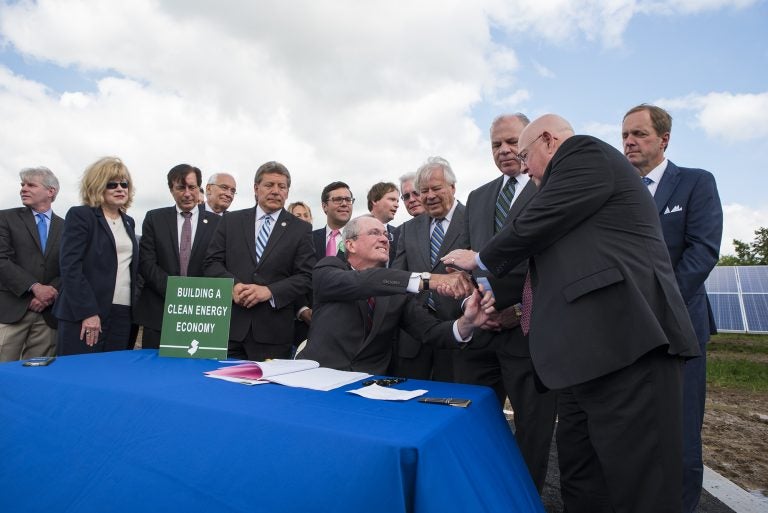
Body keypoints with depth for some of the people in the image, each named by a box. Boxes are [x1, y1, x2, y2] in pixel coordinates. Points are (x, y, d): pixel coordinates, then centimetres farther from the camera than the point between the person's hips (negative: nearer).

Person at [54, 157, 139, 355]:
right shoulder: (79, 216, -1)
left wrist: (134, 309, 10)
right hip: (84, 315, -5)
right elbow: (70, 266, -10)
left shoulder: (128, 222, 17)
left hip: (123, 315, 5)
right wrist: (88, 312, -16)